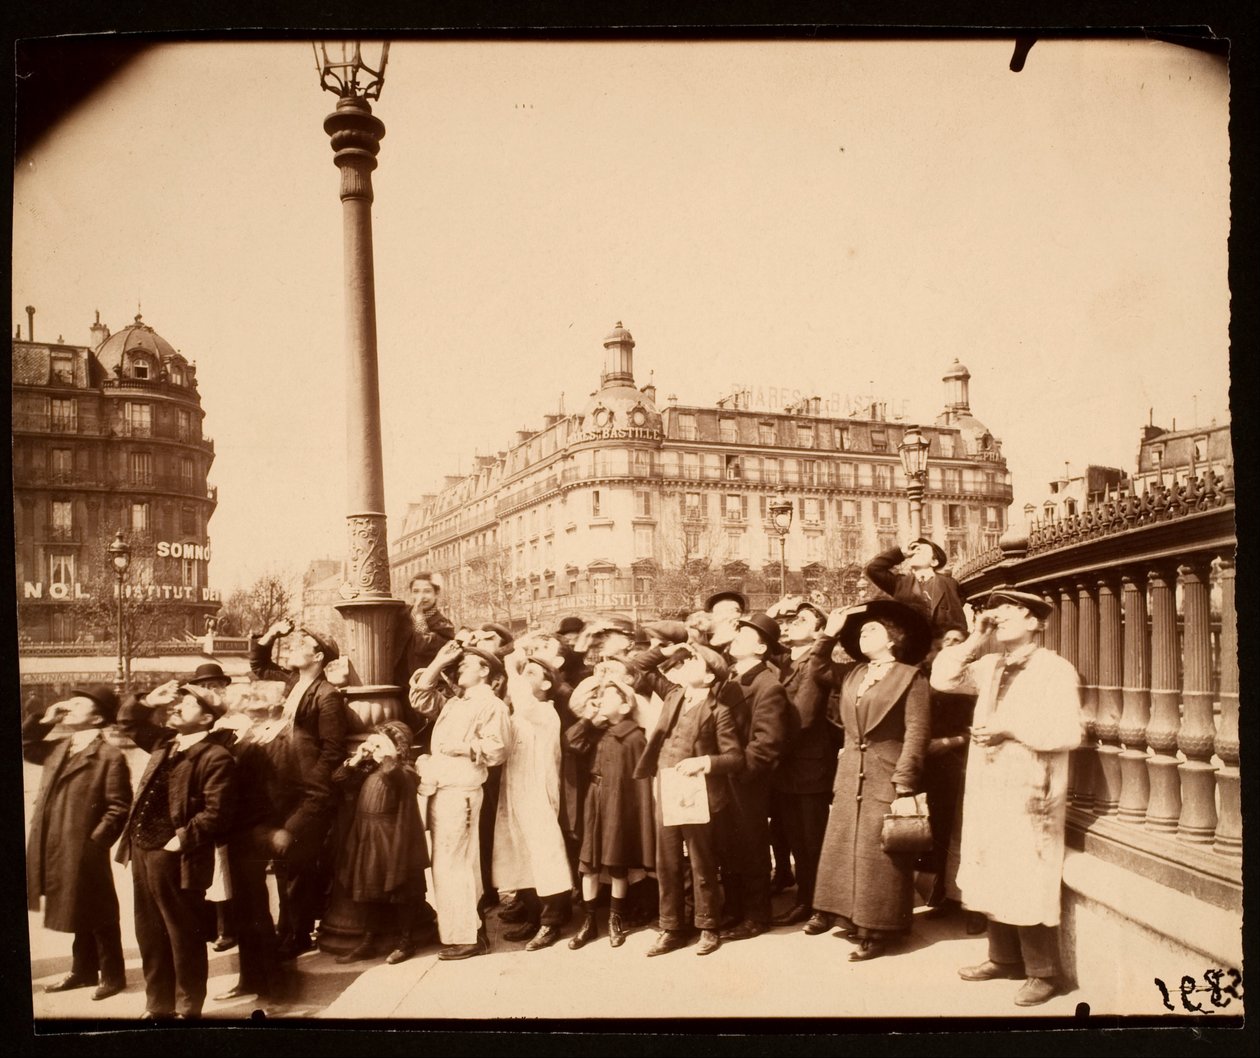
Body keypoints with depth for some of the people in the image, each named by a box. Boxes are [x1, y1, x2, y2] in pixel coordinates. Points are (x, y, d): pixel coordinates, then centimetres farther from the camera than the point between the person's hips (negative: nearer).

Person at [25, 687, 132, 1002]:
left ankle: (113, 975, 19)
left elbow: (118, 808, -15)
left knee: (99, 917, 5)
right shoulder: (59, 748, 12)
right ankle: (84, 971, 32)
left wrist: (95, 842, -20)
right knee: (78, 915, 19)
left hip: (84, 852, -7)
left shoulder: (110, 757, -13)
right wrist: (44, 720, 8)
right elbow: (24, 745, 22)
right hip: (54, 849, 8)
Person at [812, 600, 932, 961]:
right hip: (850, 779, 6)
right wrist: (828, 635, 11)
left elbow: (916, 734, -11)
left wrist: (905, 789, -17)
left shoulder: (910, 676, -5)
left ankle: (879, 929, 10)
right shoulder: (852, 675, 13)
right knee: (847, 851, 9)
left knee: (879, 857, -1)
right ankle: (856, 920, 21)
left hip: (886, 781, -6)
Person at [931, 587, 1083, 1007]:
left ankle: (1042, 973, 10)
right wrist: (974, 640, 1)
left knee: (1029, 883, -2)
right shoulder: (990, 666, 13)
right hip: (987, 790, 7)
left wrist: (1010, 730, -17)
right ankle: (1004, 958, 27)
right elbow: (942, 678, 8)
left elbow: (1068, 733, -16)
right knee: (993, 878, 14)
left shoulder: (1055, 669, -8)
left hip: (1029, 794, -7)